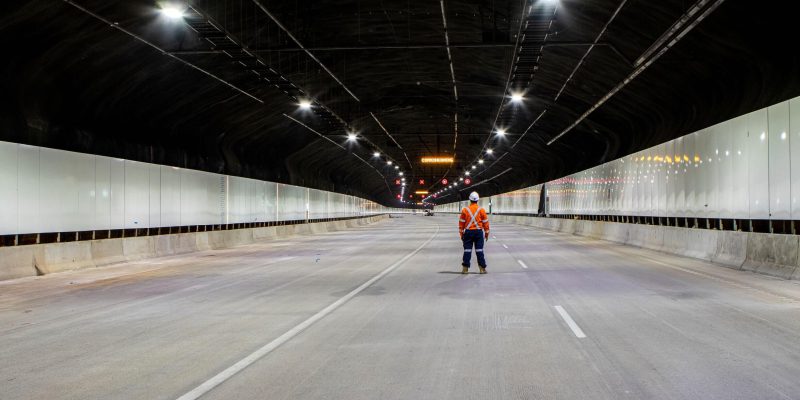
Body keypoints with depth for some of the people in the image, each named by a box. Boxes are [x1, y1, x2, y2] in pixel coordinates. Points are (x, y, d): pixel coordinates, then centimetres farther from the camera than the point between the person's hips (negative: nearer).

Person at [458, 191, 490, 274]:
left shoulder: (465, 210, -1)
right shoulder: (481, 210, -2)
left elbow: (461, 223, 2)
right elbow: (485, 222, 2)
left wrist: (461, 233, 10)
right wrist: (486, 233, 11)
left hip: (468, 232, 0)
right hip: (479, 232, 0)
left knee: (467, 250, 5)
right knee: (479, 250, 3)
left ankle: (465, 268, 4)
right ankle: (482, 268, 4)